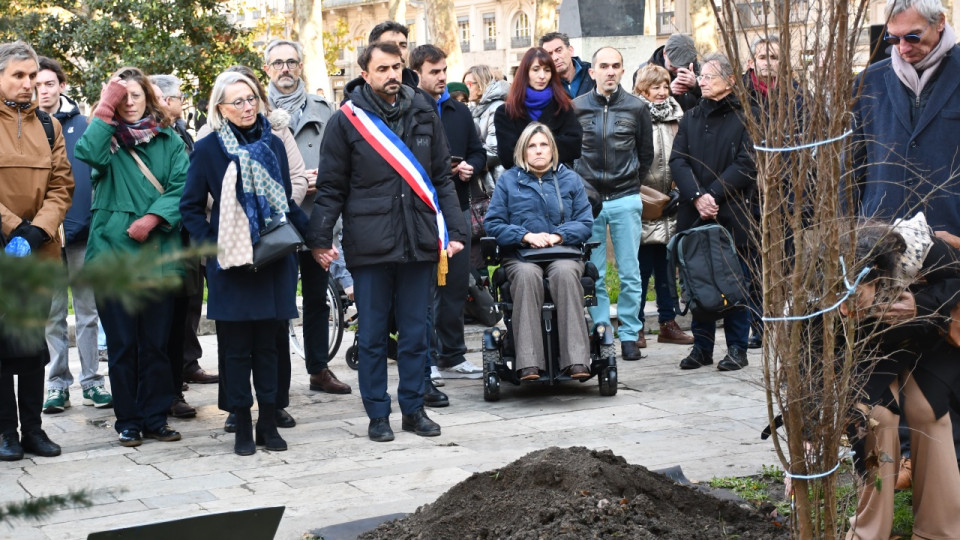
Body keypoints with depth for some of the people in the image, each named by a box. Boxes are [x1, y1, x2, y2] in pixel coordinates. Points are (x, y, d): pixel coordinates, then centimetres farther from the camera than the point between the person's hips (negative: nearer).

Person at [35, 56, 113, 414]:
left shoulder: (83, 125, 3)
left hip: (82, 229, 0)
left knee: (87, 310, 6)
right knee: (52, 314, 6)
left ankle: (91, 381, 13)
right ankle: (58, 383, 14)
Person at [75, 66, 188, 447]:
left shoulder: (170, 141, 9)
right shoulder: (108, 139, 9)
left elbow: (180, 188, -1)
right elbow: (87, 154, -15)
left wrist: (151, 219, -14)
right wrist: (105, 109, -10)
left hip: (159, 254, 1)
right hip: (112, 249, 0)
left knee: (155, 343, 5)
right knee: (122, 344, 2)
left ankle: (155, 418, 14)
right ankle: (128, 422, 11)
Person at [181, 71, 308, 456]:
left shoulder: (273, 143, 10)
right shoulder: (209, 148, -1)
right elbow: (190, 207, 2)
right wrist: (210, 245, -10)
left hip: (274, 258, 3)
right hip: (231, 261, -3)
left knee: (268, 344, 7)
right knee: (236, 347, 2)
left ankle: (268, 424, 15)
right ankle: (243, 427, 10)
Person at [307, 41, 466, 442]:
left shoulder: (424, 115, 9)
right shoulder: (347, 120, -1)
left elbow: (442, 179, 12)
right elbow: (331, 189, 1)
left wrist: (456, 230, 5)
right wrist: (320, 239, -6)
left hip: (419, 242, 3)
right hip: (369, 244, -3)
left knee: (416, 333, 9)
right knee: (372, 336, 6)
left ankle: (414, 408, 21)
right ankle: (378, 414, 16)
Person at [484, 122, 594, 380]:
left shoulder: (570, 179, 18)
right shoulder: (508, 180, 15)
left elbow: (585, 222, 10)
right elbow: (492, 224, 7)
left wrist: (558, 236, -9)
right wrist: (526, 236, -9)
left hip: (563, 253, 1)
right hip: (520, 255, -1)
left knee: (564, 273, -36)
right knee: (527, 275, -37)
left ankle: (576, 361, -42)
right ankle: (529, 363, -44)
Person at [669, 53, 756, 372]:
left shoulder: (744, 118, 0)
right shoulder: (690, 119, 15)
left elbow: (746, 165, -9)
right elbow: (677, 161, 4)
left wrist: (714, 195, -15)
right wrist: (697, 196, -12)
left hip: (732, 215, -4)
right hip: (693, 214, 4)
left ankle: (737, 348, 9)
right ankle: (702, 346, 15)